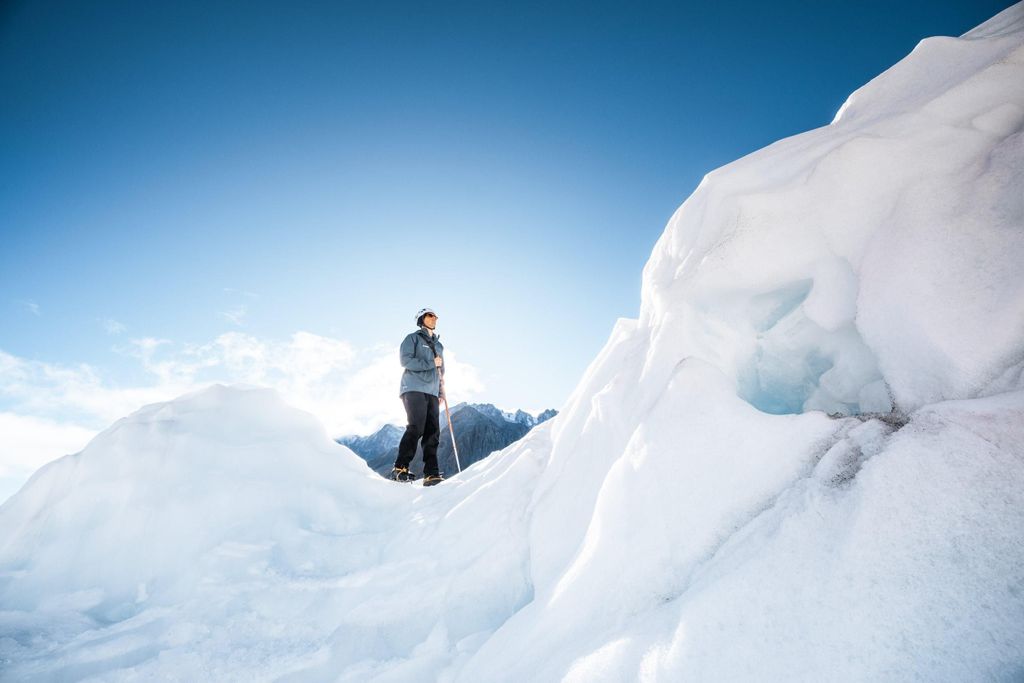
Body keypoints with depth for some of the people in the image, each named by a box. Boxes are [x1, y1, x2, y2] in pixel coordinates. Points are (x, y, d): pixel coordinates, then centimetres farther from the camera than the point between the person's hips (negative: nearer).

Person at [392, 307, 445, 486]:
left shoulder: (439, 345, 26)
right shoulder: (413, 338, 8)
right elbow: (406, 360, -8)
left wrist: (441, 392, 15)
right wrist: (431, 363, -11)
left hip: (431, 392, 6)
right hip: (414, 389, -6)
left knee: (433, 431, -4)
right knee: (416, 428, -17)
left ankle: (431, 473, -4)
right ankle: (400, 468, -10)